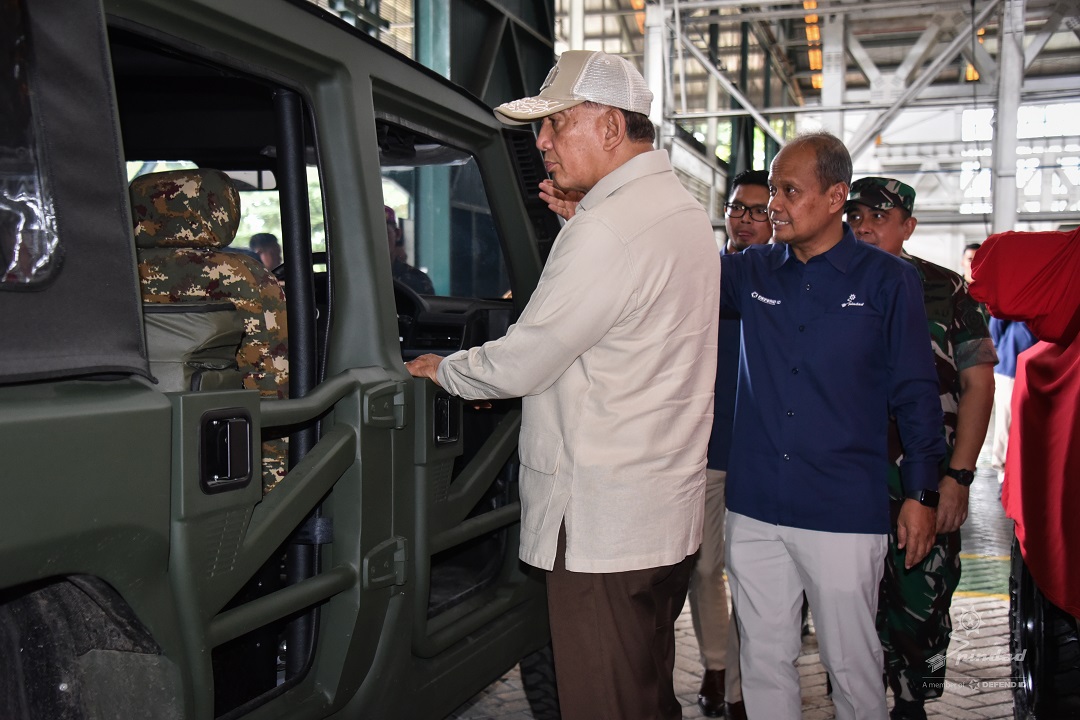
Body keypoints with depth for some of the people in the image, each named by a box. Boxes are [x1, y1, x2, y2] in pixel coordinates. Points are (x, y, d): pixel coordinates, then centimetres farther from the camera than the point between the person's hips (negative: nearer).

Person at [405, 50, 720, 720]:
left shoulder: (606, 230, -20)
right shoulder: (686, 211, 13)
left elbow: (520, 364, -16)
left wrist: (442, 370, 2)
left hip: (603, 526, -10)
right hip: (669, 514, 10)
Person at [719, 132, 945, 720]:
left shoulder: (888, 280, -2)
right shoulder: (752, 272, 6)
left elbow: (916, 394, 1)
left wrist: (921, 493, -1)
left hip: (845, 514, -3)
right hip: (754, 511, 3)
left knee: (851, 664, 8)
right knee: (763, 660, 14)